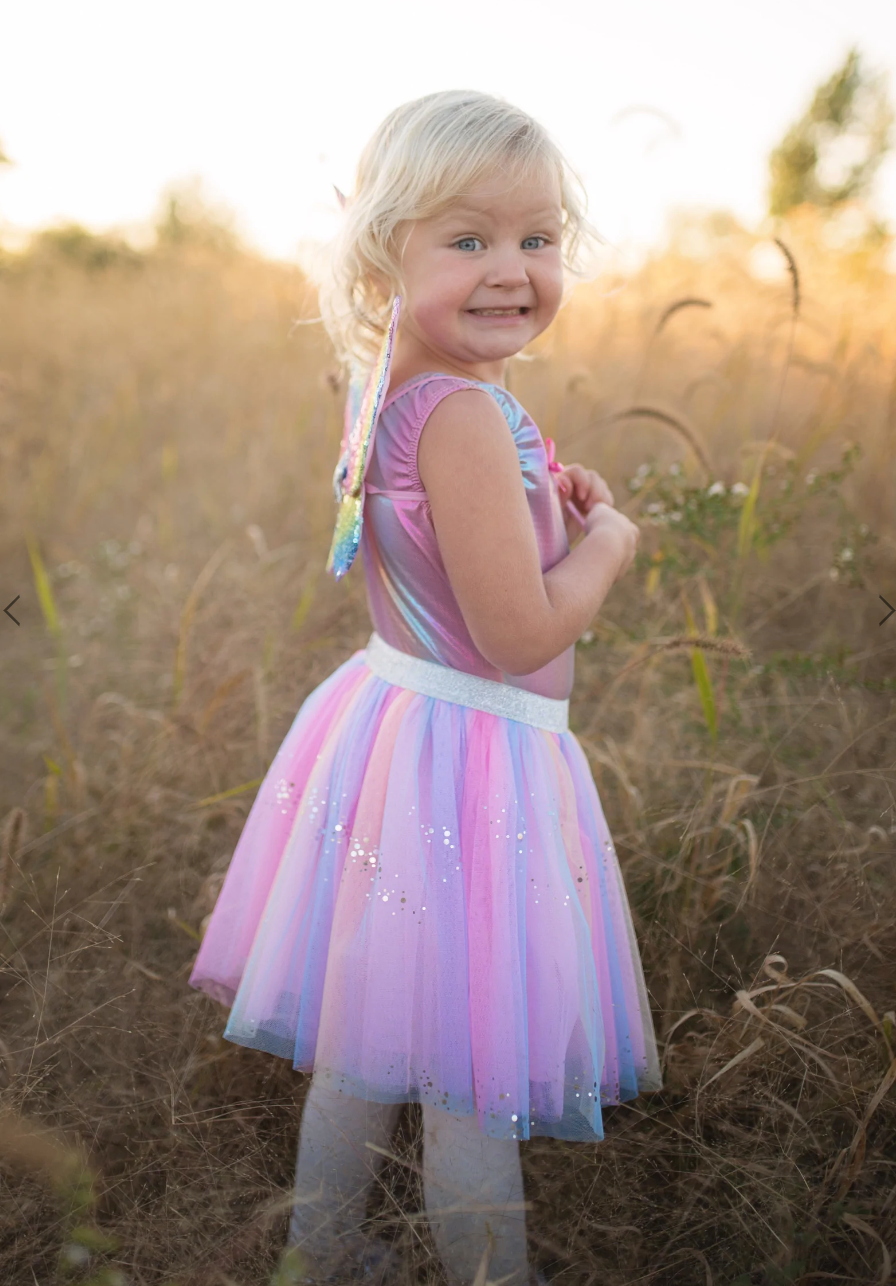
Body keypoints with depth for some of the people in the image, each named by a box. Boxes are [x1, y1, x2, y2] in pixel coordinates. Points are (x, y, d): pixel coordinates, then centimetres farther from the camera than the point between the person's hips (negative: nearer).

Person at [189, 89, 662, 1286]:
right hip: (470, 756, -10)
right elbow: (519, 635, -25)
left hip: (394, 723, 10)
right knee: (471, 1084, 9)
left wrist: (539, 502, 7)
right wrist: (609, 544, -8)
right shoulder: (465, 415, -24)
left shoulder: (397, 396, 5)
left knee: (364, 1042, 24)